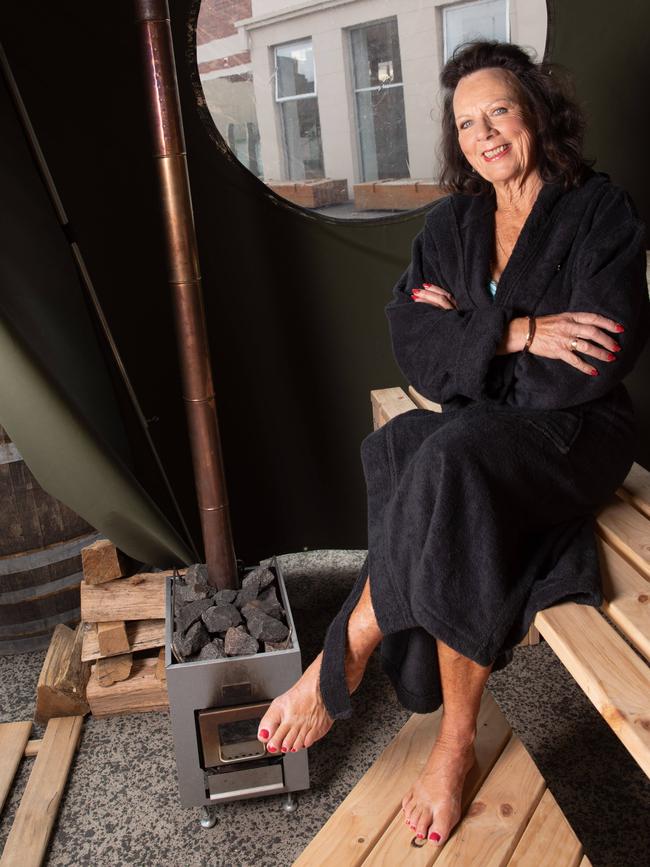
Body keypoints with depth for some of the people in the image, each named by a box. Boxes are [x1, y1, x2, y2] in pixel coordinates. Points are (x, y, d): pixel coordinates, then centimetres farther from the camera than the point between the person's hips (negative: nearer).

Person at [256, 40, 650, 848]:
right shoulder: (450, 224, 10)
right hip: (476, 429, 4)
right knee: (461, 517, -31)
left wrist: (464, 332, -11)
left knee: (451, 458, -34)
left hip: (575, 433, -4)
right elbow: (413, 348, -1)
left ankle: (345, 656, -18)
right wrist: (511, 332, -17)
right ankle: (457, 739, -18)